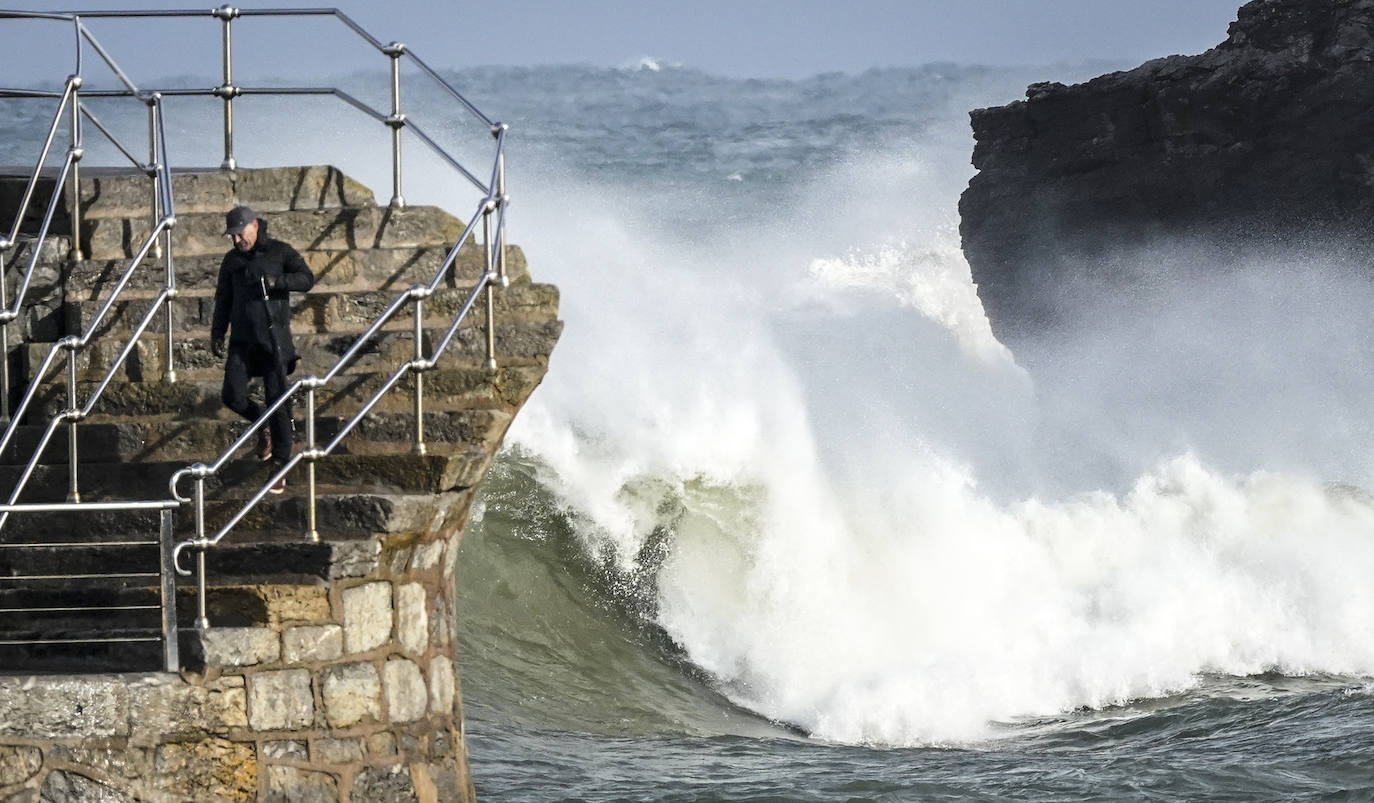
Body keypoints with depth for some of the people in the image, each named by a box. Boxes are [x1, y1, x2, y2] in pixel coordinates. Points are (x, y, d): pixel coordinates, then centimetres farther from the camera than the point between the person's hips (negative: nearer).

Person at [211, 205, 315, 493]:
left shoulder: (280, 253, 1)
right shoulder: (232, 260, 14)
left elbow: (307, 279, -8)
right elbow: (223, 299, 20)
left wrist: (276, 281, -22)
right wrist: (217, 333, 12)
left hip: (274, 337, -4)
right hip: (242, 340, 4)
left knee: (277, 401, -5)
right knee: (233, 397, -10)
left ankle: (280, 466, 0)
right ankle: (262, 425, 22)